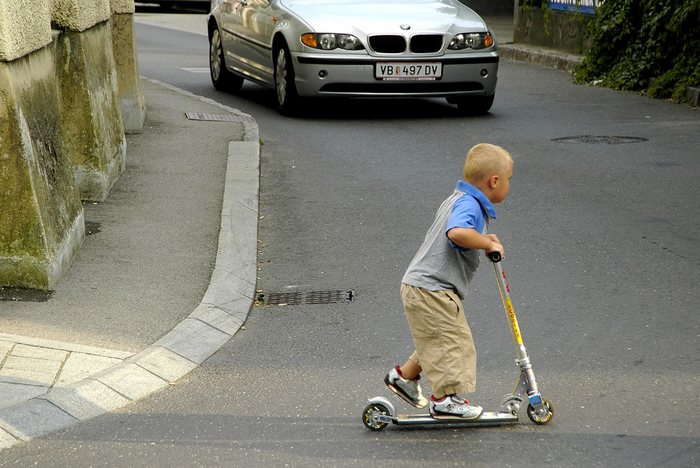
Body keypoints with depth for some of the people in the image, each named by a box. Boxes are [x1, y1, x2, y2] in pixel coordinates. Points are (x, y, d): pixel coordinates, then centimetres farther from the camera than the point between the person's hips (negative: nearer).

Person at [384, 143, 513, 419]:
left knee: (438, 342, 21)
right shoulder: (469, 204, -18)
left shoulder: (459, 199, 16)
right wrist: (488, 244, -25)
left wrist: (483, 240, 18)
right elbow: (457, 232, -39)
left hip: (423, 286, 10)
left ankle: (403, 376, 33)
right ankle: (445, 400, 6)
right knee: (452, 340, -2)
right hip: (431, 290, -10)